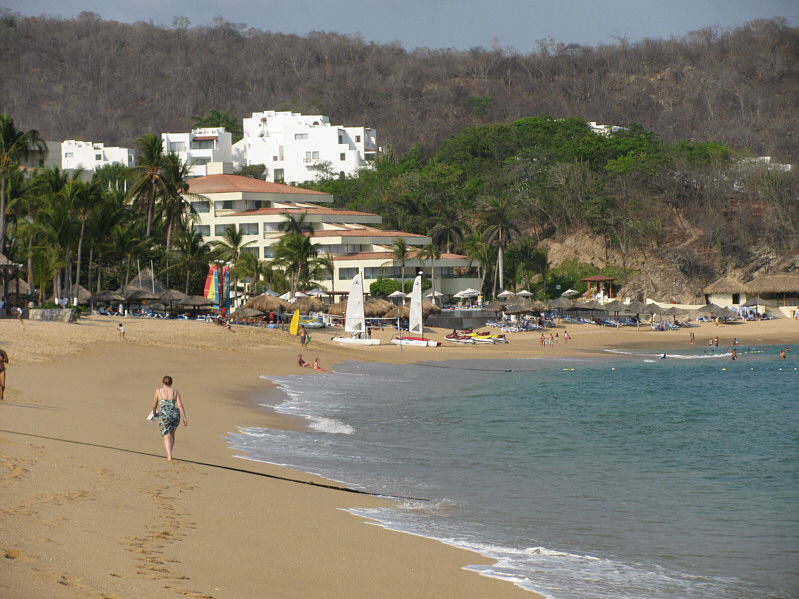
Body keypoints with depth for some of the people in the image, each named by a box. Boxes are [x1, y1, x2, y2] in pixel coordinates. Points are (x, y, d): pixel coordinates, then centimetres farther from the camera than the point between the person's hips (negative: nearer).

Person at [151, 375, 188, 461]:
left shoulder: (158, 391, 6)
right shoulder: (175, 392, 10)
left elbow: (154, 405, 13)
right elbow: (180, 405, -1)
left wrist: (154, 412, 34)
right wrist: (184, 418, -4)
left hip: (164, 416, -3)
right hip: (175, 415, 3)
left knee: (167, 436, -8)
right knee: (172, 433, 28)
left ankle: (169, 456, -27)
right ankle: (169, 453, 33)